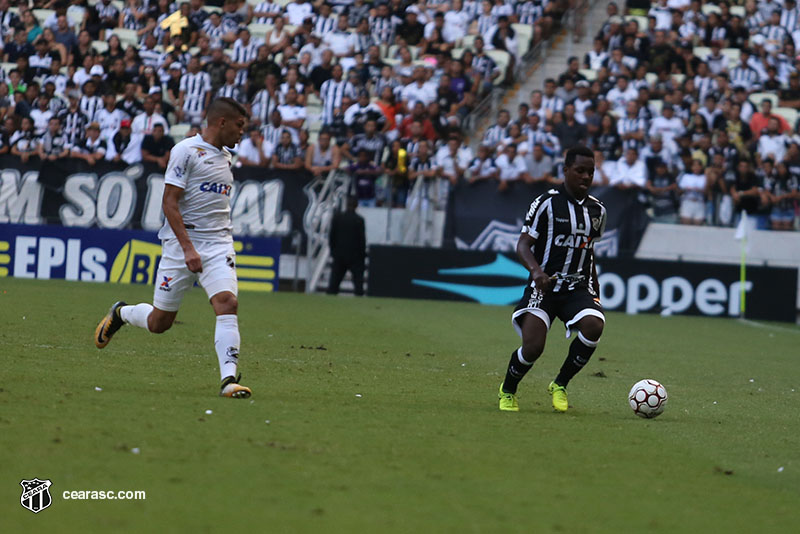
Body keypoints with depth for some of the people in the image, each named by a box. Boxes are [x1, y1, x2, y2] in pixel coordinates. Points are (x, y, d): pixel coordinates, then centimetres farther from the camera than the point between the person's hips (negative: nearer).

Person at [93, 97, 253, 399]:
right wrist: (188, 248, -21)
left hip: (218, 244, 5)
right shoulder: (186, 150, -9)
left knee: (227, 302, -19)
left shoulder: (225, 157, 15)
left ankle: (229, 379, -24)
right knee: (159, 323, 3)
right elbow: (169, 202, -13)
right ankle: (121, 313, 35)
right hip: (182, 241, -5)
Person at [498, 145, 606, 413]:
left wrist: (596, 291, 26)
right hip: (544, 285, -4)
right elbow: (523, 244, -7)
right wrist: (536, 270, -27)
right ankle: (507, 391, 14)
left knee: (594, 325, -27)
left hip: (579, 287, 4)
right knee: (533, 346, -19)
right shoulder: (546, 203, -4)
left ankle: (560, 385, -4)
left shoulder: (597, 210, 13)